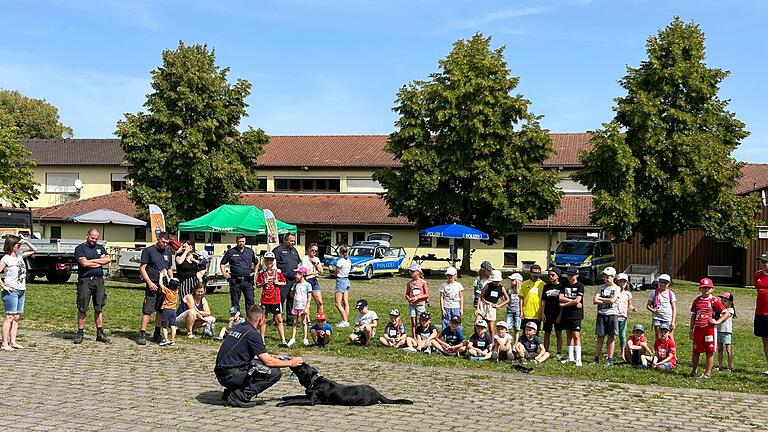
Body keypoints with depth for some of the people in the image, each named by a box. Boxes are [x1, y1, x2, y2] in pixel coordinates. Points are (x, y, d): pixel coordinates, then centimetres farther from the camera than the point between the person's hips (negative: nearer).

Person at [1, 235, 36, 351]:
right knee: (9, 317, -6)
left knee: (17, 317, 8)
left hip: (21, 291, 7)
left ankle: (13, 342, 13)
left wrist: (26, 242, 8)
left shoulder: (19, 255, 11)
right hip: (11, 291, -7)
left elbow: (33, 250, 23)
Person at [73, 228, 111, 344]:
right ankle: (80, 333, 4)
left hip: (99, 280, 5)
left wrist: (92, 261, -5)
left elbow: (108, 259, 3)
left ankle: (100, 333, 11)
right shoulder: (80, 248, 1)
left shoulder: (100, 247, 18)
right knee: (82, 308, -3)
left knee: (99, 308, 7)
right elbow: (84, 263, -13)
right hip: (85, 281, -4)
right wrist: (100, 262, -1)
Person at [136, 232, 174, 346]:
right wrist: (150, 283, -13)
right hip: (152, 285, -6)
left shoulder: (168, 252, 16)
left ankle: (157, 334, 19)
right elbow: (142, 269, -4)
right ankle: (142, 335, -8)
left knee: (161, 311, 9)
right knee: (147, 310, -9)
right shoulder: (148, 251, -2)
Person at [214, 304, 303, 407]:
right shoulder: (252, 333, -13)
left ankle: (230, 391, 14)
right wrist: (290, 363, 0)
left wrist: (268, 356, 28)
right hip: (230, 375, -9)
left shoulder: (239, 327, 14)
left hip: (222, 373, 9)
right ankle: (239, 395, -9)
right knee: (274, 373, -9)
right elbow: (268, 361, -13)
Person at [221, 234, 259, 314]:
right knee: (235, 302, 4)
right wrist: (225, 274, 2)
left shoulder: (250, 251, 12)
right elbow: (222, 263, 12)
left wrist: (255, 272, 13)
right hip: (235, 280, -1)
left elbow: (256, 263, 26)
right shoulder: (230, 252, 4)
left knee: (250, 301, -2)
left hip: (248, 280, 1)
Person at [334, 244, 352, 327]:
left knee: (338, 304, -5)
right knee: (346, 303, 10)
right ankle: (346, 320, 12)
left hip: (340, 281, -8)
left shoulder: (340, 261, -17)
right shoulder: (349, 261, 7)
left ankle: (345, 321, -10)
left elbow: (336, 273, -10)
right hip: (347, 280, 8)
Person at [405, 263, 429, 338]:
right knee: (413, 323, 4)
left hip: (420, 304, -3)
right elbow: (407, 294, 12)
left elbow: (427, 294, -4)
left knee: (419, 323, -1)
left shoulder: (423, 282, -4)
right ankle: (413, 338, 8)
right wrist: (408, 298, -10)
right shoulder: (409, 283, 7)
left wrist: (417, 297, -14)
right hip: (412, 304, 3)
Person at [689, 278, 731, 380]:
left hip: (710, 328, -3)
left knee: (709, 352, 0)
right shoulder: (697, 301, 9)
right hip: (698, 328, 3)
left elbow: (727, 313, -2)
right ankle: (693, 371, 23)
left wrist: (717, 321, -10)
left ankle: (707, 373, 4)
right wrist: (691, 330, 12)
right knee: (696, 351, 10)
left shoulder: (714, 301, -2)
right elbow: (693, 316, 14)